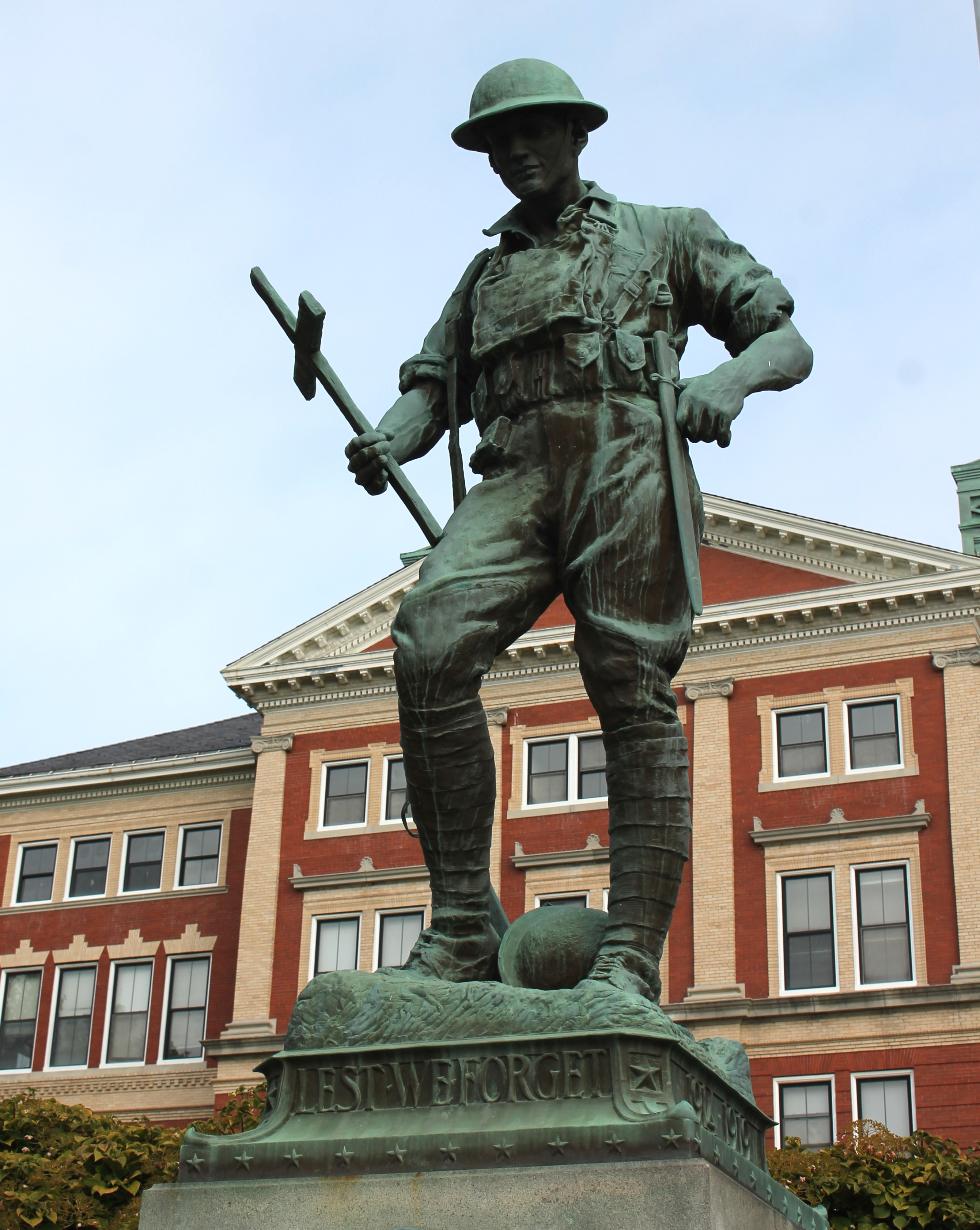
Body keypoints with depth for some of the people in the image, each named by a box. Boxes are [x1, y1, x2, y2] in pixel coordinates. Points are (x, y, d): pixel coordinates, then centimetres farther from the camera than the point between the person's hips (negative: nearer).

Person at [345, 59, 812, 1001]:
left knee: (632, 694, -15)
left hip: (626, 454, -2)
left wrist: (728, 377, -10)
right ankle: (461, 928, -21)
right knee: (430, 643, -23)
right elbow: (429, 391, 21)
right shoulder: (484, 276, 33)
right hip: (514, 474, 3)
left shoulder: (664, 235, 23)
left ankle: (630, 962, -18)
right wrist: (384, 443, -3)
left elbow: (790, 345, 14)